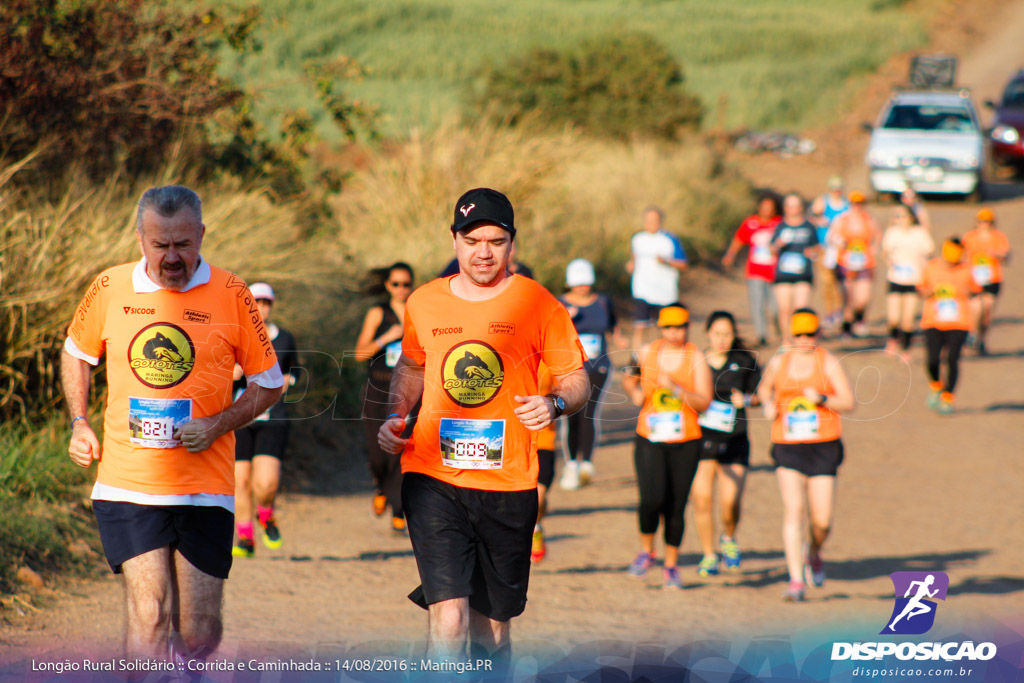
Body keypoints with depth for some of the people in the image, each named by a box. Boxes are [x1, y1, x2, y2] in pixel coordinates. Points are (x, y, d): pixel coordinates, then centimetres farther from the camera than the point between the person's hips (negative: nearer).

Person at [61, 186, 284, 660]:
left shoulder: (230, 295, -2)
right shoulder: (109, 290, 3)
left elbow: (269, 384, 7)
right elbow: (76, 354, 22)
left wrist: (216, 426, -9)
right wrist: (79, 424, 8)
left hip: (205, 490, 0)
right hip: (127, 487, 0)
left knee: (199, 632, 1)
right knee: (148, 616, -13)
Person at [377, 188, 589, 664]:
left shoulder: (537, 304, 1)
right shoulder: (424, 303, 8)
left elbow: (576, 379, 6)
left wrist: (555, 403, -15)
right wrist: (396, 416, 9)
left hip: (509, 486, 0)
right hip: (433, 479, 0)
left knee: (491, 627, 9)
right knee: (449, 619, -15)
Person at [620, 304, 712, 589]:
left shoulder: (696, 358, 0)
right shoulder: (647, 353, 6)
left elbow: (704, 402, -7)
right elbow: (639, 398, 11)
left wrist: (676, 388, -20)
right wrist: (631, 386, -10)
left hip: (685, 442, 0)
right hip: (649, 439, 1)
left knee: (676, 507, 1)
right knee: (651, 499, -17)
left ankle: (671, 566, 19)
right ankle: (646, 551, 9)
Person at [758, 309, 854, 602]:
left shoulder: (828, 363, 0)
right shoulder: (778, 362, 7)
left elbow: (849, 403, -3)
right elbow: (764, 388, 27)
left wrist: (822, 399, -20)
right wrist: (767, 405, 5)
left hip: (823, 448, -1)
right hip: (788, 447, 1)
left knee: (822, 520, -2)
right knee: (793, 511, -13)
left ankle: (813, 553, 33)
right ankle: (796, 581, -13)